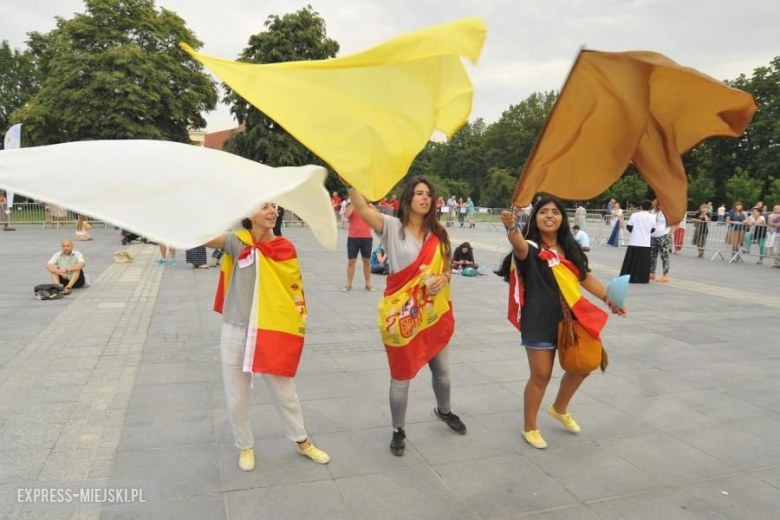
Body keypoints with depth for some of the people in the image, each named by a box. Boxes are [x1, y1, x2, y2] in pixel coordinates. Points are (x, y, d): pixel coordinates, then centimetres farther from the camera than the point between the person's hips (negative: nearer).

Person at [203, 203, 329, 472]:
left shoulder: (286, 249, -3)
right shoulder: (238, 241, -7)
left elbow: (295, 289, 4)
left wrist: (298, 326, 1)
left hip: (273, 332, 1)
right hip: (235, 332, 0)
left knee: (285, 393, 14)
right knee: (237, 398, 12)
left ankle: (302, 442, 36)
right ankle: (245, 447, 37)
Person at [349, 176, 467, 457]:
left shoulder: (438, 234, 5)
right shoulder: (392, 226, -9)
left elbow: (447, 269, 12)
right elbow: (361, 207, -23)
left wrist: (444, 278, -10)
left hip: (435, 313, 5)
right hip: (401, 315, -4)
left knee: (442, 371, 20)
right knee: (402, 376, 7)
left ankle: (443, 411, 51)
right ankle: (398, 431, 29)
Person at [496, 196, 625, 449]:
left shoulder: (569, 248, 6)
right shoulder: (531, 248, -13)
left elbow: (585, 278, 16)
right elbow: (519, 246, -38)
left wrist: (609, 298, 7)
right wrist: (511, 227, -59)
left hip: (570, 318, 7)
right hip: (539, 322, -6)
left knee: (582, 365, 17)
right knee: (541, 376, 1)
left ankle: (559, 409, 43)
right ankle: (529, 428, 23)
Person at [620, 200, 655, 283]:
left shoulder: (634, 215, -4)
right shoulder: (652, 217, -1)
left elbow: (629, 227, 0)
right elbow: (653, 230, 9)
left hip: (634, 242, 0)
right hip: (645, 243, 0)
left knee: (631, 261, 6)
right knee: (643, 263, 6)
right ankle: (642, 278, 6)